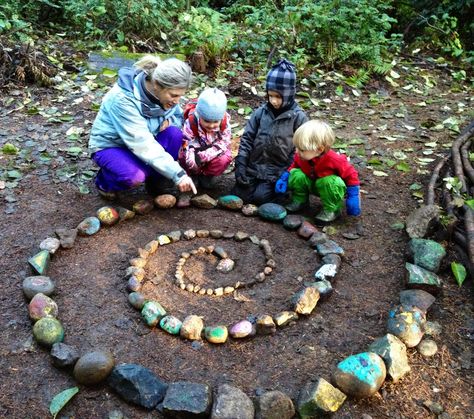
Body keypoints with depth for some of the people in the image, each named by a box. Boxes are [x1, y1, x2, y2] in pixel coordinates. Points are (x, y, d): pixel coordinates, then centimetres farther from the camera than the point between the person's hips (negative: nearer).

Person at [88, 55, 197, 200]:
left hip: (140, 141, 6)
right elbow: (142, 144, -36)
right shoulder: (123, 99, -33)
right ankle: (104, 180, 0)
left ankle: (157, 181, -2)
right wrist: (178, 174, -38)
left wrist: (169, 121, -22)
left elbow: (179, 117, 4)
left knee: (174, 133, -22)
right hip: (109, 146, -5)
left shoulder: (164, 92, -13)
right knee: (134, 175, -35)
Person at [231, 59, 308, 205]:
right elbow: (247, 138, 2)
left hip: (277, 171, -3)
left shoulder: (298, 117, -9)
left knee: (260, 196, -17)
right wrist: (240, 165, -6)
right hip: (254, 166, 4)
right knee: (239, 194, -6)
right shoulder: (261, 112, 0)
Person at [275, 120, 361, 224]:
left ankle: (332, 210, -14)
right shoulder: (301, 156, -18)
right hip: (311, 184, 4)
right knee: (296, 174, -22)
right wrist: (284, 178, -10)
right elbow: (294, 166, 6)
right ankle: (299, 200, 0)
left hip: (329, 187, -4)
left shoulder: (334, 160, -33)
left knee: (331, 182, -39)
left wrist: (353, 197, -23)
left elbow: (351, 174, -21)